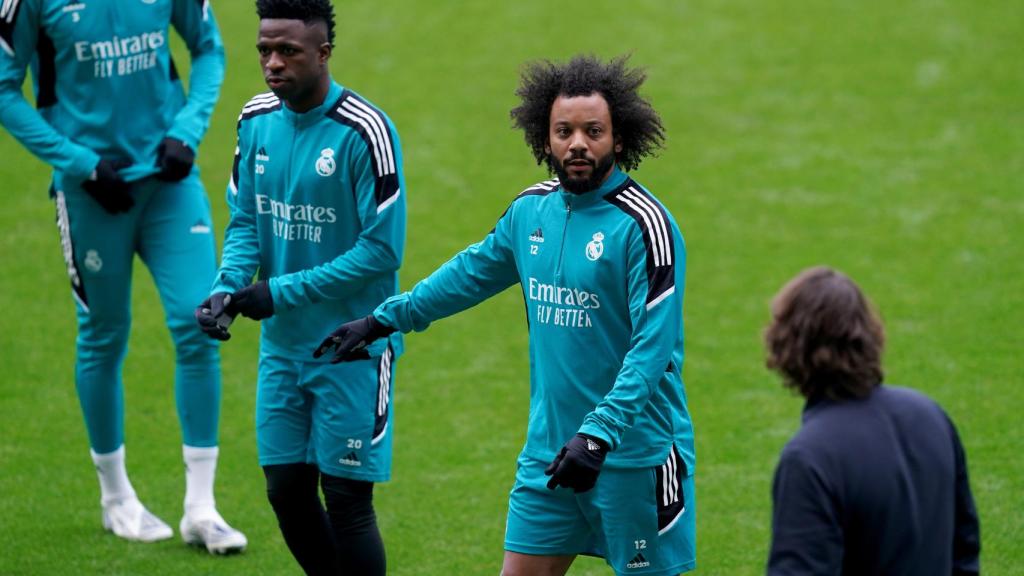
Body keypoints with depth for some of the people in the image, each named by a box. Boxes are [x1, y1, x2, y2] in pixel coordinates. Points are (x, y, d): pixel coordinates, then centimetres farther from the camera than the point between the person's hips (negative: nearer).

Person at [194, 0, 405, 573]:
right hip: (282, 343, 6)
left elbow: (382, 250, -19)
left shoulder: (365, 131, -18)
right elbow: (246, 221, 10)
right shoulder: (257, 119, 2)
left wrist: (281, 292, -20)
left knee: (346, 499, -3)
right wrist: (228, 288, -10)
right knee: (287, 489, 9)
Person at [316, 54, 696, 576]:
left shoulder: (643, 223, -15)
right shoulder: (531, 209, 6)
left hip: (634, 451, -6)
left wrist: (599, 435, -28)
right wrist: (383, 320, 29)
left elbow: (652, 346, -20)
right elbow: (473, 270, 25)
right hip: (548, 450, 6)